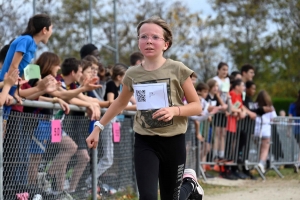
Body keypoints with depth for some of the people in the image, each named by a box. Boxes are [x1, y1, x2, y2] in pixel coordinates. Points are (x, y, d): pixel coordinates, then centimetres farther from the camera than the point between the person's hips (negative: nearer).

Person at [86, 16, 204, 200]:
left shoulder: (177, 70, -9)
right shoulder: (132, 74, 0)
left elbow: (197, 106, -5)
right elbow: (120, 104, 19)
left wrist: (174, 110, -23)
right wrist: (98, 128, 17)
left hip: (173, 141, -1)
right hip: (145, 142, 1)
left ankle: (189, 183, 44)